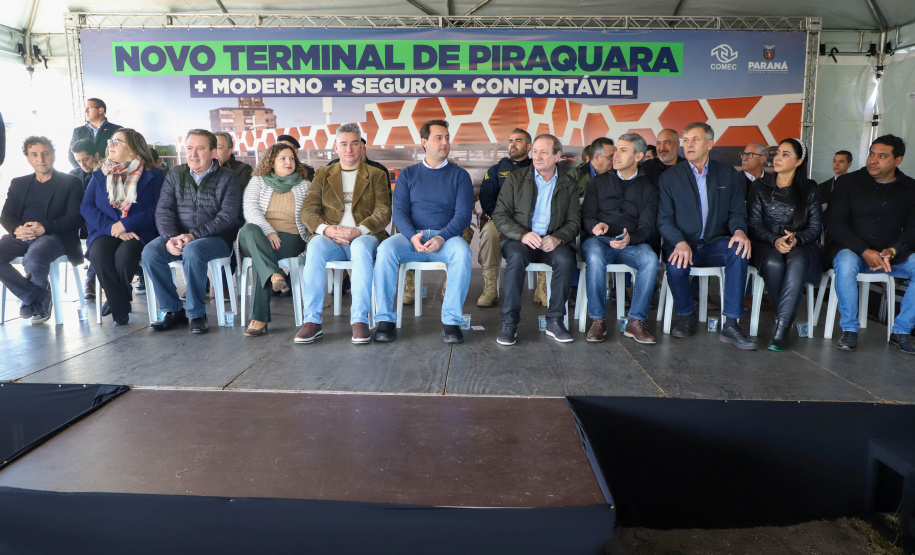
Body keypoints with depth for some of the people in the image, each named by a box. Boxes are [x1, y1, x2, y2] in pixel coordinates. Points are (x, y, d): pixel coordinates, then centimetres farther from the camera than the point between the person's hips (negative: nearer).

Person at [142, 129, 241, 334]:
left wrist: (194, 235, -21)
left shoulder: (227, 178, 1)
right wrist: (170, 238, -16)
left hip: (216, 238, -4)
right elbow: (163, 210, 5)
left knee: (192, 251, -36)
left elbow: (227, 216, -10)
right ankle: (173, 311, -10)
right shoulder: (175, 175, 13)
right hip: (178, 235, 4)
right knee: (150, 251, -24)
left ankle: (197, 314, -19)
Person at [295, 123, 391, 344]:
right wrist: (327, 229, -15)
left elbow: (383, 212, 1)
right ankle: (312, 320, -32)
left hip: (364, 237, -1)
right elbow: (308, 210, 7)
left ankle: (360, 320, -37)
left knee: (361, 247, -38)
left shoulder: (376, 175, 15)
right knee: (315, 246, -33)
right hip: (331, 238, 2)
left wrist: (358, 231, -17)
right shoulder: (322, 175, 20)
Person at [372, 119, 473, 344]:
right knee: (385, 249, -30)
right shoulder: (408, 174, 15)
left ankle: (451, 321, -28)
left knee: (462, 251, -35)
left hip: (447, 237, -1)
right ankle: (385, 319, -24)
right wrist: (413, 236, -17)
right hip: (411, 236, 1)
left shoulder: (459, 175, 11)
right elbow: (399, 211, 4)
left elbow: (463, 214, 0)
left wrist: (441, 238, -19)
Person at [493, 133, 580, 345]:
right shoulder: (516, 179, 8)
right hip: (519, 240, -1)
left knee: (566, 259, -31)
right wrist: (522, 235, -18)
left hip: (552, 241, 1)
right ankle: (509, 323, -27)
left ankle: (554, 321, -17)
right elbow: (500, 215, 0)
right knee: (516, 257, -35)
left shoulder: (569, 185, 12)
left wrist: (558, 238, -16)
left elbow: (574, 220, 7)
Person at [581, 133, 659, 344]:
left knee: (650, 258, -33)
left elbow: (647, 228, 2)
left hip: (631, 244, 0)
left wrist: (629, 239, -21)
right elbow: (586, 216, 11)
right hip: (600, 240, 0)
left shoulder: (648, 188, 13)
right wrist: (596, 226, -14)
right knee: (595, 256, -36)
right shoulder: (599, 182, 17)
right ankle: (598, 320, -26)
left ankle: (636, 321, -23)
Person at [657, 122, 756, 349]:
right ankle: (687, 316, -3)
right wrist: (680, 242, -22)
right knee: (676, 266, -34)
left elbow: (737, 211, 9)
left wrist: (739, 231, -17)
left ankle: (730, 324, -27)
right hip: (682, 243, -1)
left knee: (739, 250, -32)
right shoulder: (669, 177, 6)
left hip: (716, 244, 1)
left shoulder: (729, 175, 12)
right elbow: (664, 219, -2)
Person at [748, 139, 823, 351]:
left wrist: (796, 238, -17)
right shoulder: (760, 186, 11)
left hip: (802, 247, 0)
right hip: (767, 246, 0)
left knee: (797, 261, -37)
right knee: (773, 263, -37)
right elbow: (754, 224, 3)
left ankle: (782, 326, -40)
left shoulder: (809, 189, 12)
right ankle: (787, 317, -21)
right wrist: (774, 240, -17)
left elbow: (816, 227, 6)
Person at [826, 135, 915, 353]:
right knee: (846, 263, -36)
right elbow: (834, 223, -7)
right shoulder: (849, 182, 1)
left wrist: (892, 251, -18)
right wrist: (865, 251, -19)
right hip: (850, 249, -3)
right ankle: (849, 329, -22)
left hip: (893, 254, 3)